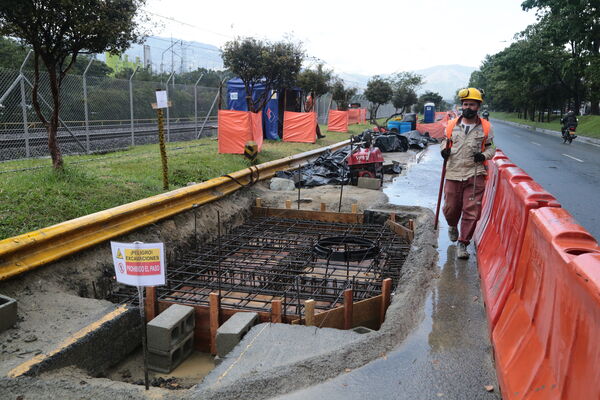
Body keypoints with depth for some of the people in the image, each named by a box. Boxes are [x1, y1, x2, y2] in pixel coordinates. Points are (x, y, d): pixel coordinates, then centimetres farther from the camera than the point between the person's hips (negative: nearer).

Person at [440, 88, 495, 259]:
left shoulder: (486, 127, 3)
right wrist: (444, 150, -1)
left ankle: (463, 244, 8)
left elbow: (491, 148, 13)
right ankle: (452, 226, 43)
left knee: (471, 211, -4)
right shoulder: (452, 125, 6)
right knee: (450, 208, 9)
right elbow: (445, 141, 21)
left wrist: (484, 155, -9)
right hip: (453, 174, 2)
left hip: (475, 175, -1)